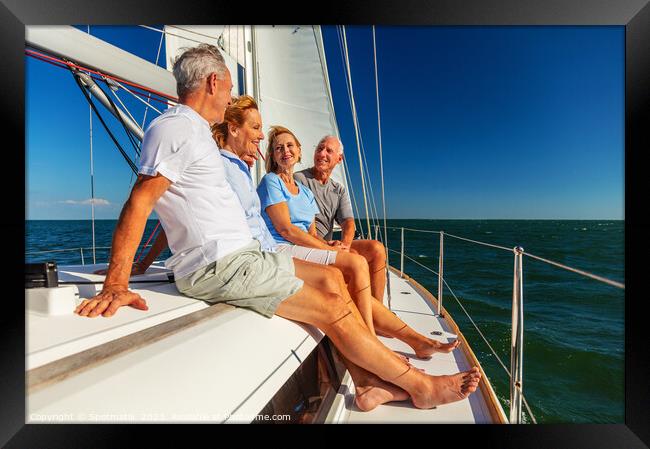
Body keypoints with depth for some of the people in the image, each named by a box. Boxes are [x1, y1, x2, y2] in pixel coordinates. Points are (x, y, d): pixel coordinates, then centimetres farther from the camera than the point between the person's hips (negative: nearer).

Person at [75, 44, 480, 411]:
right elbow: (139, 203, -18)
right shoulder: (174, 129, -9)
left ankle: (370, 379, 12)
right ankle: (421, 386, 10)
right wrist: (116, 285, -21)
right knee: (333, 308, -9)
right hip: (221, 267, -10)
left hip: (243, 255, 10)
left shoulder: (195, 132, 22)